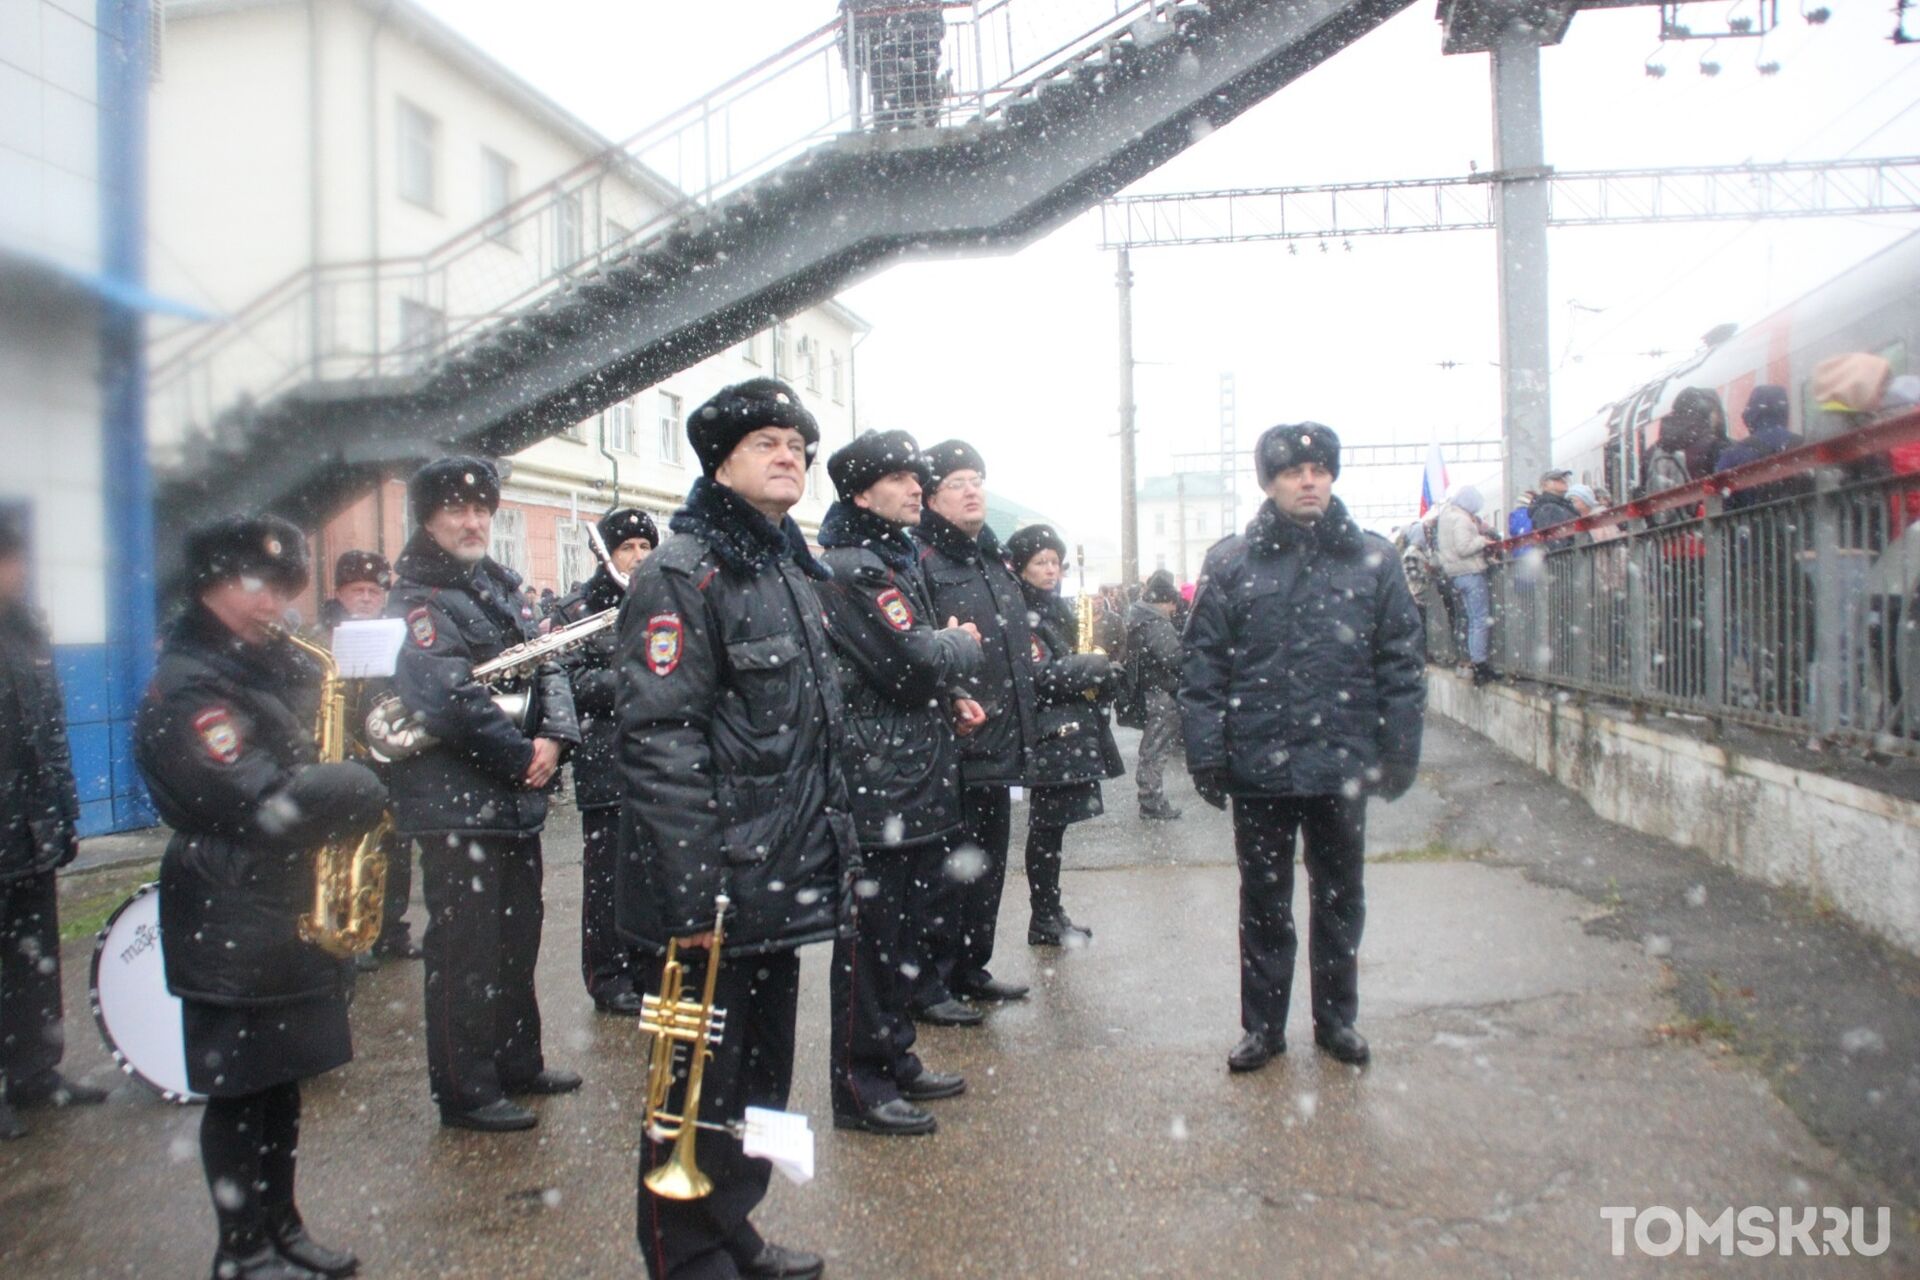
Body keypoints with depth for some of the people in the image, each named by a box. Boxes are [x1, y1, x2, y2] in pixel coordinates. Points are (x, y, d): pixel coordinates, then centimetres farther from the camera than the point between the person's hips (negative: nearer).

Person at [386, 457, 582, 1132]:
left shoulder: (505, 588, 14)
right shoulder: (416, 600, -9)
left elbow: (548, 666, 9)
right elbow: (449, 698, -22)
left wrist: (554, 738, -8)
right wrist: (521, 756, -15)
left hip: (517, 799, 8)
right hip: (456, 803, -8)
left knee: (517, 938, 18)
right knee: (465, 949, 0)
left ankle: (517, 1062, 33)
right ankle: (466, 1092, 13)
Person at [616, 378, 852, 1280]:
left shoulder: (792, 571, 15)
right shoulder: (681, 572, -13)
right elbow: (659, 740, -21)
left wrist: (836, 850, 17)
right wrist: (691, 891, -24)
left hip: (783, 883, 9)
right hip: (721, 890, -9)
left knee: (762, 1071, 20)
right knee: (704, 1077, 5)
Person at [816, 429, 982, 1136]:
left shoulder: (898, 561, 18)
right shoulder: (848, 568, -14)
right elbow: (910, 661, -22)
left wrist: (949, 699, 7)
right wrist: (962, 645, -3)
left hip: (917, 780, 10)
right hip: (875, 780, -10)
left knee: (903, 931, 18)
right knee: (870, 934, 0)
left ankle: (895, 1058, 31)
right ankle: (860, 1084, 12)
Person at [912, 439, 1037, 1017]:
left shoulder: (995, 562, 16)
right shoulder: (920, 561, -10)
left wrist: (1022, 733, 18)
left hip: (998, 749, 8)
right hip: (950, 750, -8)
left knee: (987, 866, 17)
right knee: (944, 871, 0)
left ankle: (970, 968, 31)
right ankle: (927, 983, 13)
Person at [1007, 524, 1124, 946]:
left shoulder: (1058, 609, 17)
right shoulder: (1022, 615, -10)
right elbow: (1042, 675, -18)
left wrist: (1096, 676, 5)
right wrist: (1094, 667, -13)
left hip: (1073, 732, 8)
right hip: (1049, 734, -8)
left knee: (1052, 827, 13)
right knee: (1047, 828, -2)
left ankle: (1050, 913, 21)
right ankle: (1043, 920, 7)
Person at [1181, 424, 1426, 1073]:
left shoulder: (1372, 559, 2)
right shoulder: (1231, 563, 0)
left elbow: (1402, 662, 2)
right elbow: (1202, 666, -3)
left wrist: (1399, 751, -3)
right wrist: (1206, 753, -8)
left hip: (1342, 765, 1)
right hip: (1259, 767, -1)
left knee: (1340, 898, 15)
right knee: (1264, 902, 12)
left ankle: (1336, 1018, 32)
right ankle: (1262, 1025, 26)